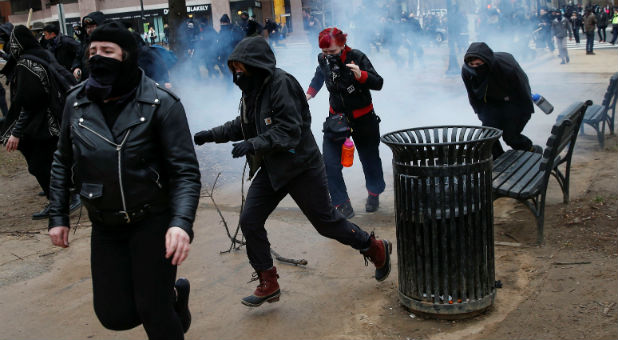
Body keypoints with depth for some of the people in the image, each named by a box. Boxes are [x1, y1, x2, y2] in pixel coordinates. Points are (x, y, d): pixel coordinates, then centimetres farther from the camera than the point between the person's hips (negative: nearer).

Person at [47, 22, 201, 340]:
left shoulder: (160, 103, -15)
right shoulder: (77, 101, -1)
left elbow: (186, 171, -18)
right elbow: (63, 162, 11)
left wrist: (182, 223, -32)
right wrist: (58, 216, 8)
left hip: (154, 221, -4)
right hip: (105, 227, 5)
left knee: (153, 313, -1)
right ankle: (175, 294, 35)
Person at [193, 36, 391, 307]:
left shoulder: (281, 84, -20)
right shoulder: (252, 89, 8)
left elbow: (290, 130, -26)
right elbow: (243, 125, 19)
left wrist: (253, 144, -32)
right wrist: (212, 135, 10)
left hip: (301, 167, -8)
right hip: (270, 168, 8)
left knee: (325, 220, 3)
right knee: (249, 221, 0)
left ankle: (376, 249, 27)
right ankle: (268, 284, 13)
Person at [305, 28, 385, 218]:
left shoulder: (357, 58, -20)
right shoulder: (323, 60, -7)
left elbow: (378, 84, -22)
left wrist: (361, 75, -38)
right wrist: (310, 93, 9)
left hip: (363, 118, -3)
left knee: (369, 158, 15)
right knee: (330, 163, -9)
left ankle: (374, 194, 43)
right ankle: (343, 205, 2)